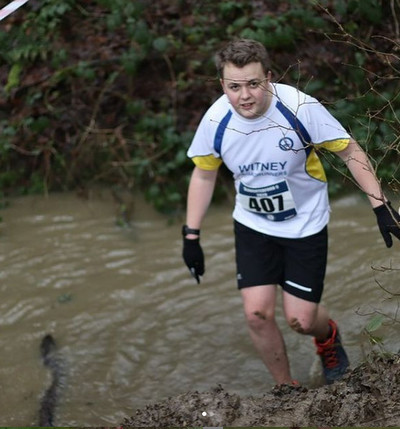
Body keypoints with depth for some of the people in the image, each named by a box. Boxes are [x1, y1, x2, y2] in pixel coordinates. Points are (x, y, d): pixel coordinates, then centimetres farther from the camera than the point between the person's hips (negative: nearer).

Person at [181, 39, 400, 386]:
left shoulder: (300, 108, -26)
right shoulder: (216, 121, -17)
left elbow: (350, 152, -14)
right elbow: (203, 175, 1)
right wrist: (191, 236, 2)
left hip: (306, 225, -2)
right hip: (253, 227, 2)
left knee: (301, 319, -2)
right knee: (257, 314, -8)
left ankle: (328, 337, 37)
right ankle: (286, 387, 17)